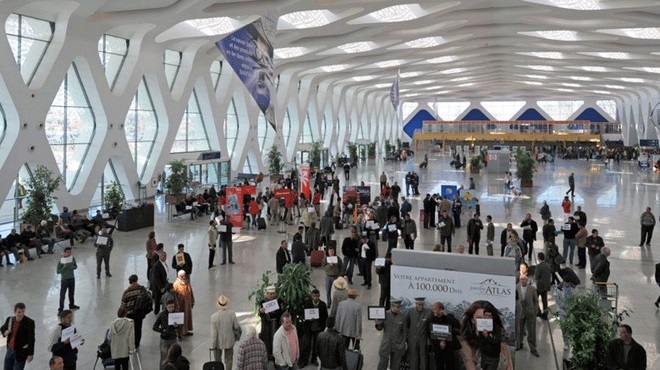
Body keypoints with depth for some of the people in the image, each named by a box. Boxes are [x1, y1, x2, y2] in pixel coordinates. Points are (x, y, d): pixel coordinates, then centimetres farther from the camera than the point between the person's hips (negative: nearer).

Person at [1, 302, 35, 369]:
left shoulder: (29, 322, -16)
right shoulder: (9, 319, -2)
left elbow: (31, 339, -15)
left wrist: (31, 354, -16)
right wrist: (5, 332, -6)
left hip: (21, 352, -5)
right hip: (10, 350, 5)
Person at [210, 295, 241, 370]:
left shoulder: (214, 316, -26)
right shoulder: (232, 314, -19)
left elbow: (213, 333, -19)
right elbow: (236, 327, -7)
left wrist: (212, 345, -8)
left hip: (218, 341, -2)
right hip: (229, 340, 2)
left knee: (217, 359, 20)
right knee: (229, 359, 20)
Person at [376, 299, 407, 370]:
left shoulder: (403, 317, -2)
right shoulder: (385, 314, -5)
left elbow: (405, 332, 6)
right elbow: (379, 328, 1)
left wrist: (403, 344, 1)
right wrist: (378, 324, -20)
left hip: (398, 345, 1)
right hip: (386, 344, -1)